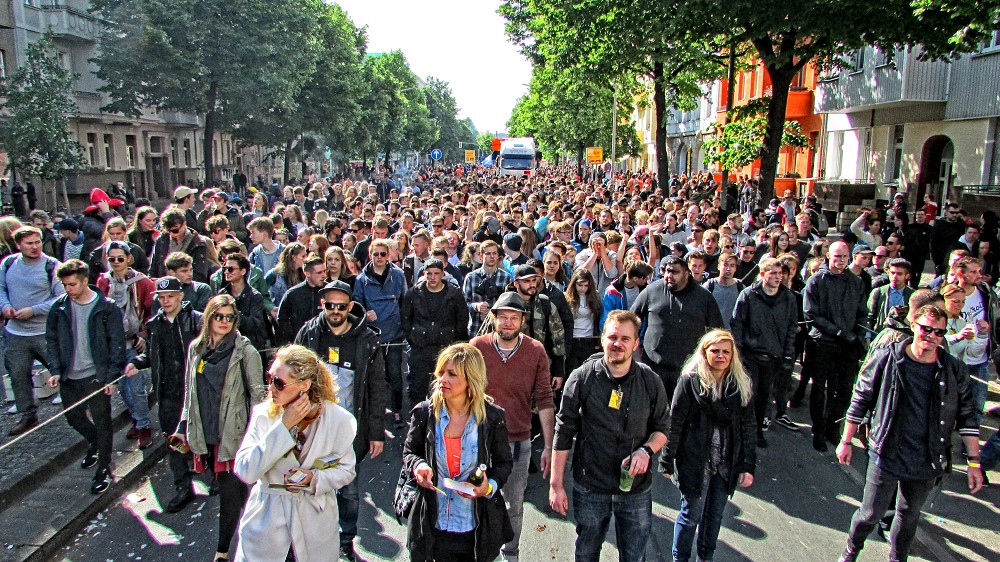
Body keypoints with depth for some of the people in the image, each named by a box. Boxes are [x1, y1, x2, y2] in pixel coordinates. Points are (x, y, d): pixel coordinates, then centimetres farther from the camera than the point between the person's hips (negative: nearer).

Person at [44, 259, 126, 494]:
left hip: (97, 376, -5)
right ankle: (95, 444, 47)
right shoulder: (59, 308, 0)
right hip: (69, 377, 5)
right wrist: (55, 370, -4)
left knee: (101, 422, 3)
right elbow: (51, 341, 7)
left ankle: (104, 468, 16)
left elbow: (117, 345, -9)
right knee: (74, 417, 19)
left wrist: (112, 377, -12)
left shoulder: (106, 308, -11)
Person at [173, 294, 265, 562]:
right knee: (225, 486, 13)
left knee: (230, 491, 0)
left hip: (233, 433, -4)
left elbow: (257, 394, -7)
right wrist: (184, 427, 15)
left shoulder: (245, 351, -9)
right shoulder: (196, 348, 7)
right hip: (205, 433, 4)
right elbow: (189, 391, 16)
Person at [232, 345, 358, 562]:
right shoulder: (263, 414, -9)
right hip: (266, 522, 1)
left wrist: (314, 478, -21)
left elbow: (346, 470, -2)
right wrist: (284, 426, -24)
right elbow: (245, 471, -19)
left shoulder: (339, 419, -12)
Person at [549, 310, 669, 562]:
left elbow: (662, 428, 7)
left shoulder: (651, 382, -5)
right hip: (589, 488, -1)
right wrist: (556, 484, -6)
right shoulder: (582, 378, -10)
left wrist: (646, 450, -15)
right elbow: (563, 433, -6)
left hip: (636, 488, 1)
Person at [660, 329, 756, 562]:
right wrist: (667, 461, -9)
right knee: (692, 514, 7)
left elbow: (748, 427, 5)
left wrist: (748, 465, 2)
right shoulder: (690, 381, -12)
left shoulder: (742, 384, 0)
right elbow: (674, 423, -10)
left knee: (715, 514, 16)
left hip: (727, 462, 4)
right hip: (694, 460, -4)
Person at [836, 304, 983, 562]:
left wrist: (974, 461, 3)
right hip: (886, 454, -2)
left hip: (927, 462, 2)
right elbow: (860, 400, -2)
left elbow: (967, 416, 5)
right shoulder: (886, 358, -10)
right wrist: (846, 441, 2)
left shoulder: (954, 370, -4)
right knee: (871, 513, 7)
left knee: (909, 516, 20)